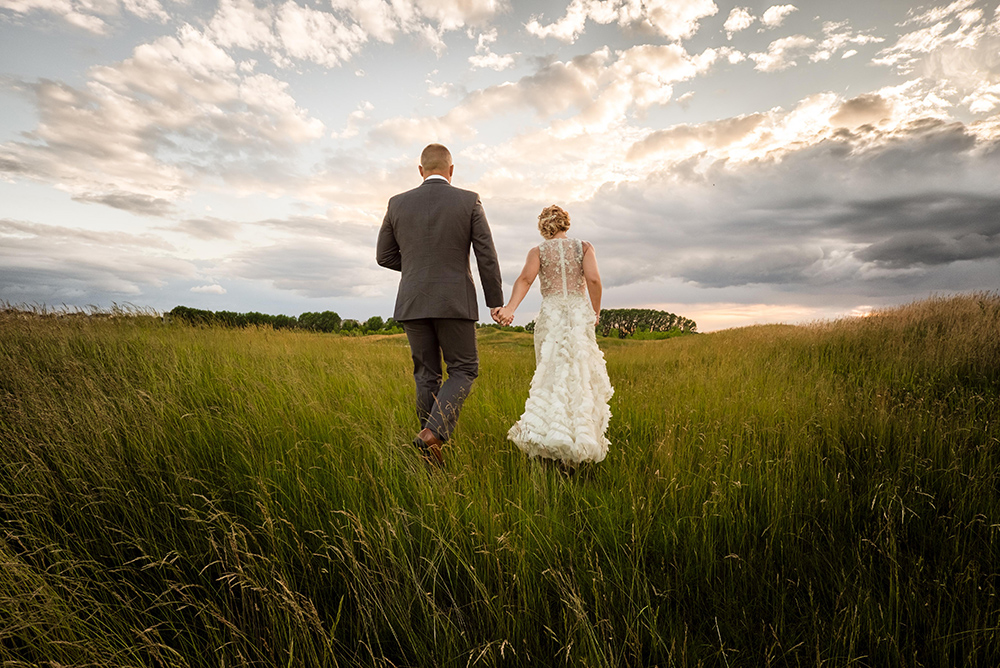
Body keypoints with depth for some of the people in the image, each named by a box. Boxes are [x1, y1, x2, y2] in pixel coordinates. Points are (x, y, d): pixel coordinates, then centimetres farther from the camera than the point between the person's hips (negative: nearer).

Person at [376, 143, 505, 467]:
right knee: (463, 370, 10)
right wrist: (496, 300, 5)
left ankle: (433, 458, 15)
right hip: (455, 303, -3)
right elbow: (487, 256, -3)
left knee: (427, 375, 11)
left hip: (413, 304, 3)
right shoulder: (469, 201, 0)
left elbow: (385, 256, 10)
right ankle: (433, 433, -11)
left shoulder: (398, 203, 6)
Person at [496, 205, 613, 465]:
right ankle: (580, 434, -13)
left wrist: (509, 308, -21)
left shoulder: (537, 251, 10)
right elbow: (593, 279, -5)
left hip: (550, 314, 1)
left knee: (551, 375, 6)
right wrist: (595, 310, 8)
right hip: (579, 312, 0)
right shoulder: (584, 247, 10)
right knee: (581, 377, 0)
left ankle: (547, 429, -6)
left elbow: (525, 279, -9)